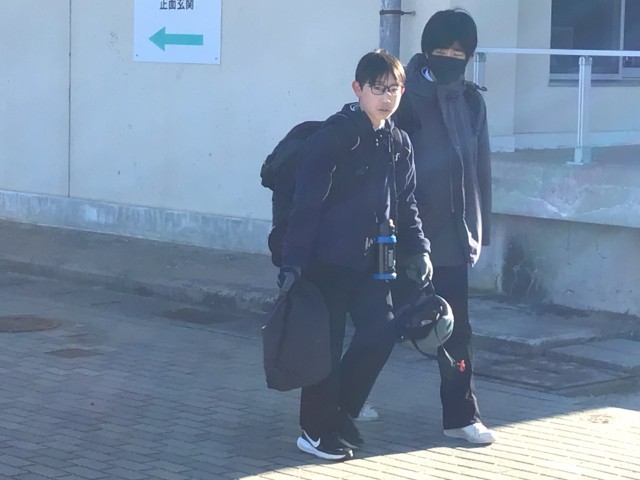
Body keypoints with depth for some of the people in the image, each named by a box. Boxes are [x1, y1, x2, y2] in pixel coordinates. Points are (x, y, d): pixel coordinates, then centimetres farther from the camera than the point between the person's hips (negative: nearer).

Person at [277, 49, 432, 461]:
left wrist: (418, 249, 4)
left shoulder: (399, 143, 8)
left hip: (372, 259, 6)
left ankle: (339, 413, 20)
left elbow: (406, 205, 16)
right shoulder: (334, 135, -13)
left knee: (381, 333, 1)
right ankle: (316, 430, 15)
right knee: (327, 344, 0)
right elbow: (307, 202, -15)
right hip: (329, 257, -6)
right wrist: (293, 261, -19)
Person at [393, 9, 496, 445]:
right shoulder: (406, 97, -8)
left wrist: (481, 226, 12)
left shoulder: (471, 101, 8)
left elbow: (481, 168, 13)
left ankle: (462, 415, 13)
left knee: (456, 330, 7)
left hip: (454, 235, 5)